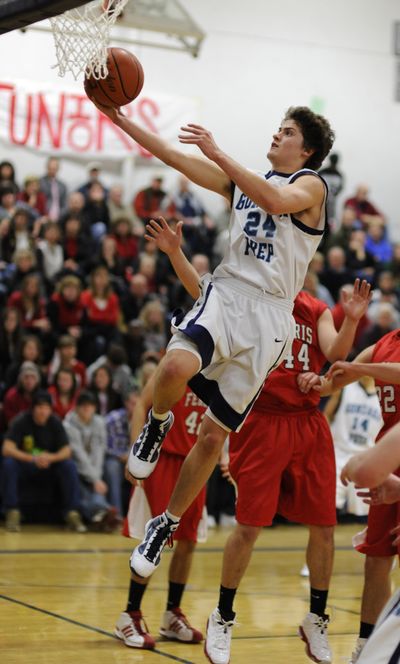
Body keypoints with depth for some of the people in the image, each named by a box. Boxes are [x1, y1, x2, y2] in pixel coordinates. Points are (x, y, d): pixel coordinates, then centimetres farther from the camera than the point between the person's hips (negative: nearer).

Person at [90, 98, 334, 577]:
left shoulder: (311, 185, 1)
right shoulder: (241, 181, 19)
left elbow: (276, 201, -22)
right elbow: (175, 157, 16)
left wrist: (216, 153, -25)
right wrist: (122, 120, 7)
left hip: (268, 316, -3)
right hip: (224, 295, 3)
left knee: (214, 435, 1)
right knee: (176, 367, -33)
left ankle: (166, 525, 17)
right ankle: (156, 426, 0)